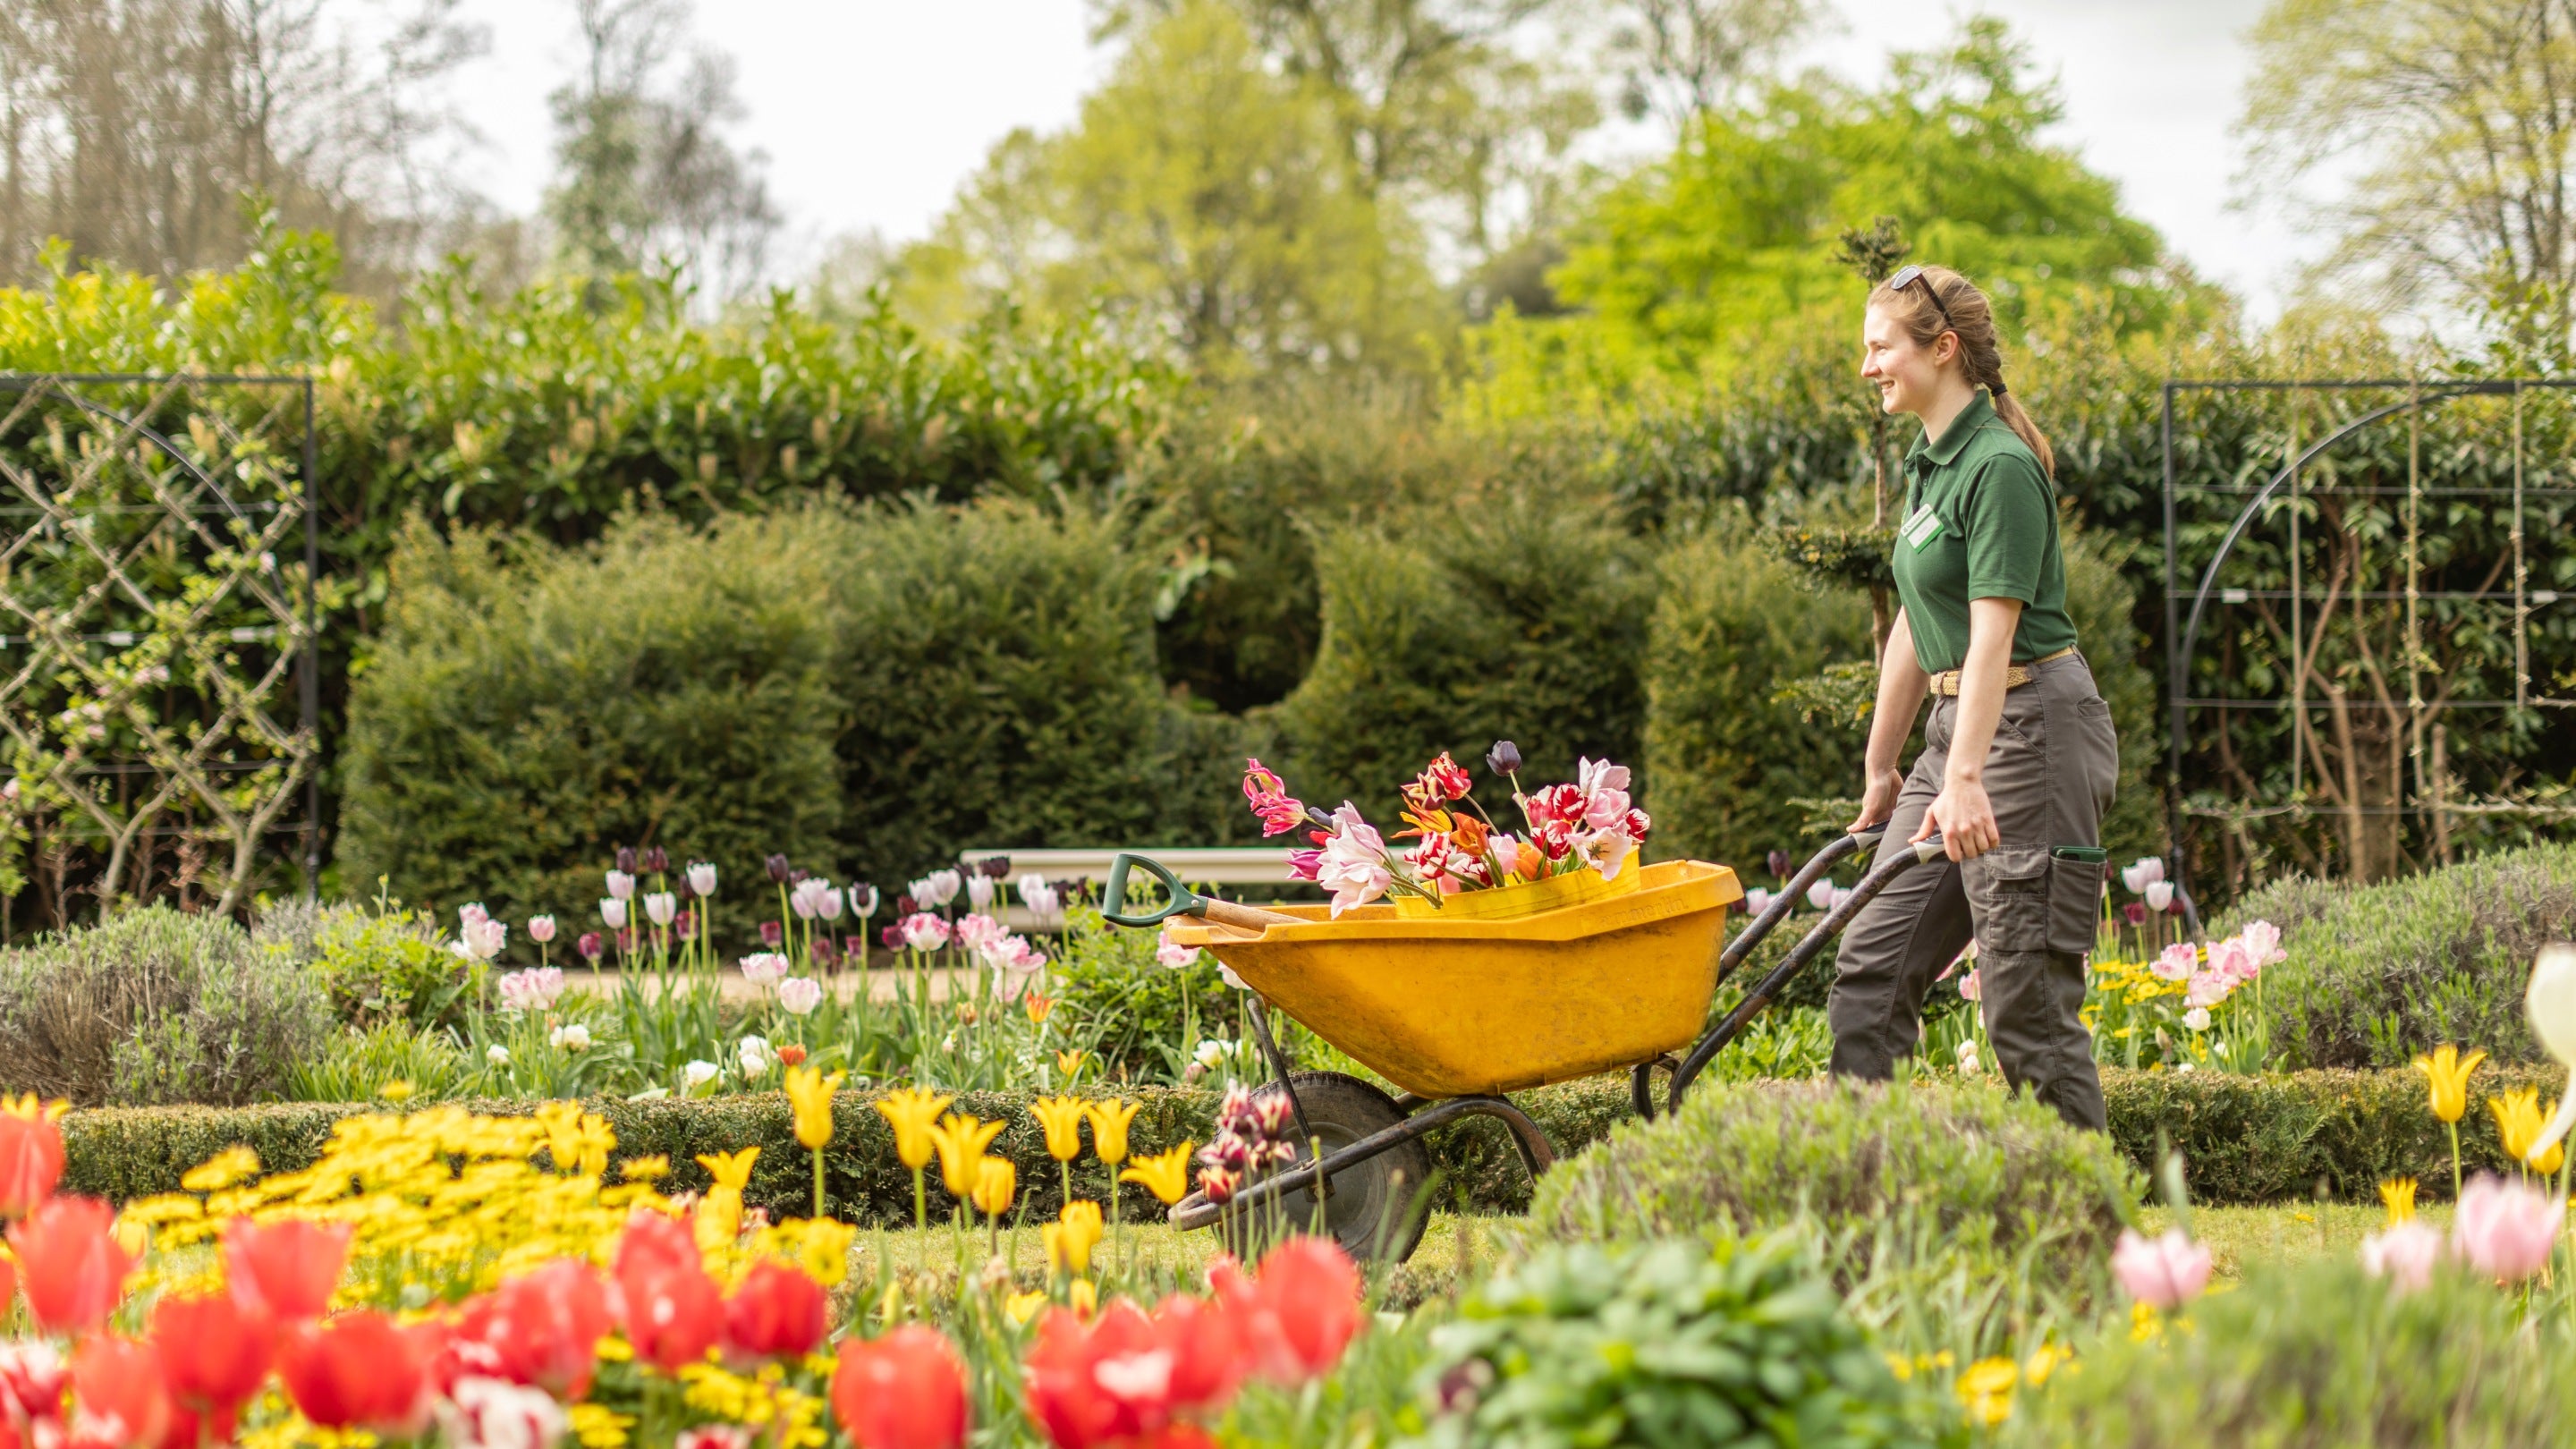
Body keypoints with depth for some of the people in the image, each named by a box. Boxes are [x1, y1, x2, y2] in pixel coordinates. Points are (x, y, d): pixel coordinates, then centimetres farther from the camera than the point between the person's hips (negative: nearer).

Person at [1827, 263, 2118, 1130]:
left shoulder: (2000, 466, -15)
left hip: (2033, 726, -10)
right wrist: (1881, 766, 22)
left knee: (2026, 993, -6)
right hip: (1958, 725, 10)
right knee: (1872, 967, 7)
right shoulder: (1929, 464, 14)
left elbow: (1993, 633, -23)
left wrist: (1963, 779, -30)